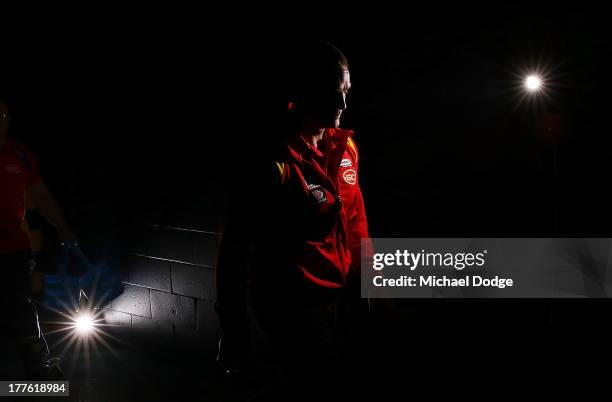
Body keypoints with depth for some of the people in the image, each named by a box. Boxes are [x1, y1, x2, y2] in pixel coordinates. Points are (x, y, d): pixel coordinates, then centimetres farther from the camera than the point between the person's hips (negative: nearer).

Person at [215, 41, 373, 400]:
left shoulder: (345, 145, -1)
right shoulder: (274, 161, -22)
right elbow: (235, 247, -19)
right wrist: (234, 331, -15)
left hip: (336, 295, 7)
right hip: (291, 302, -7)